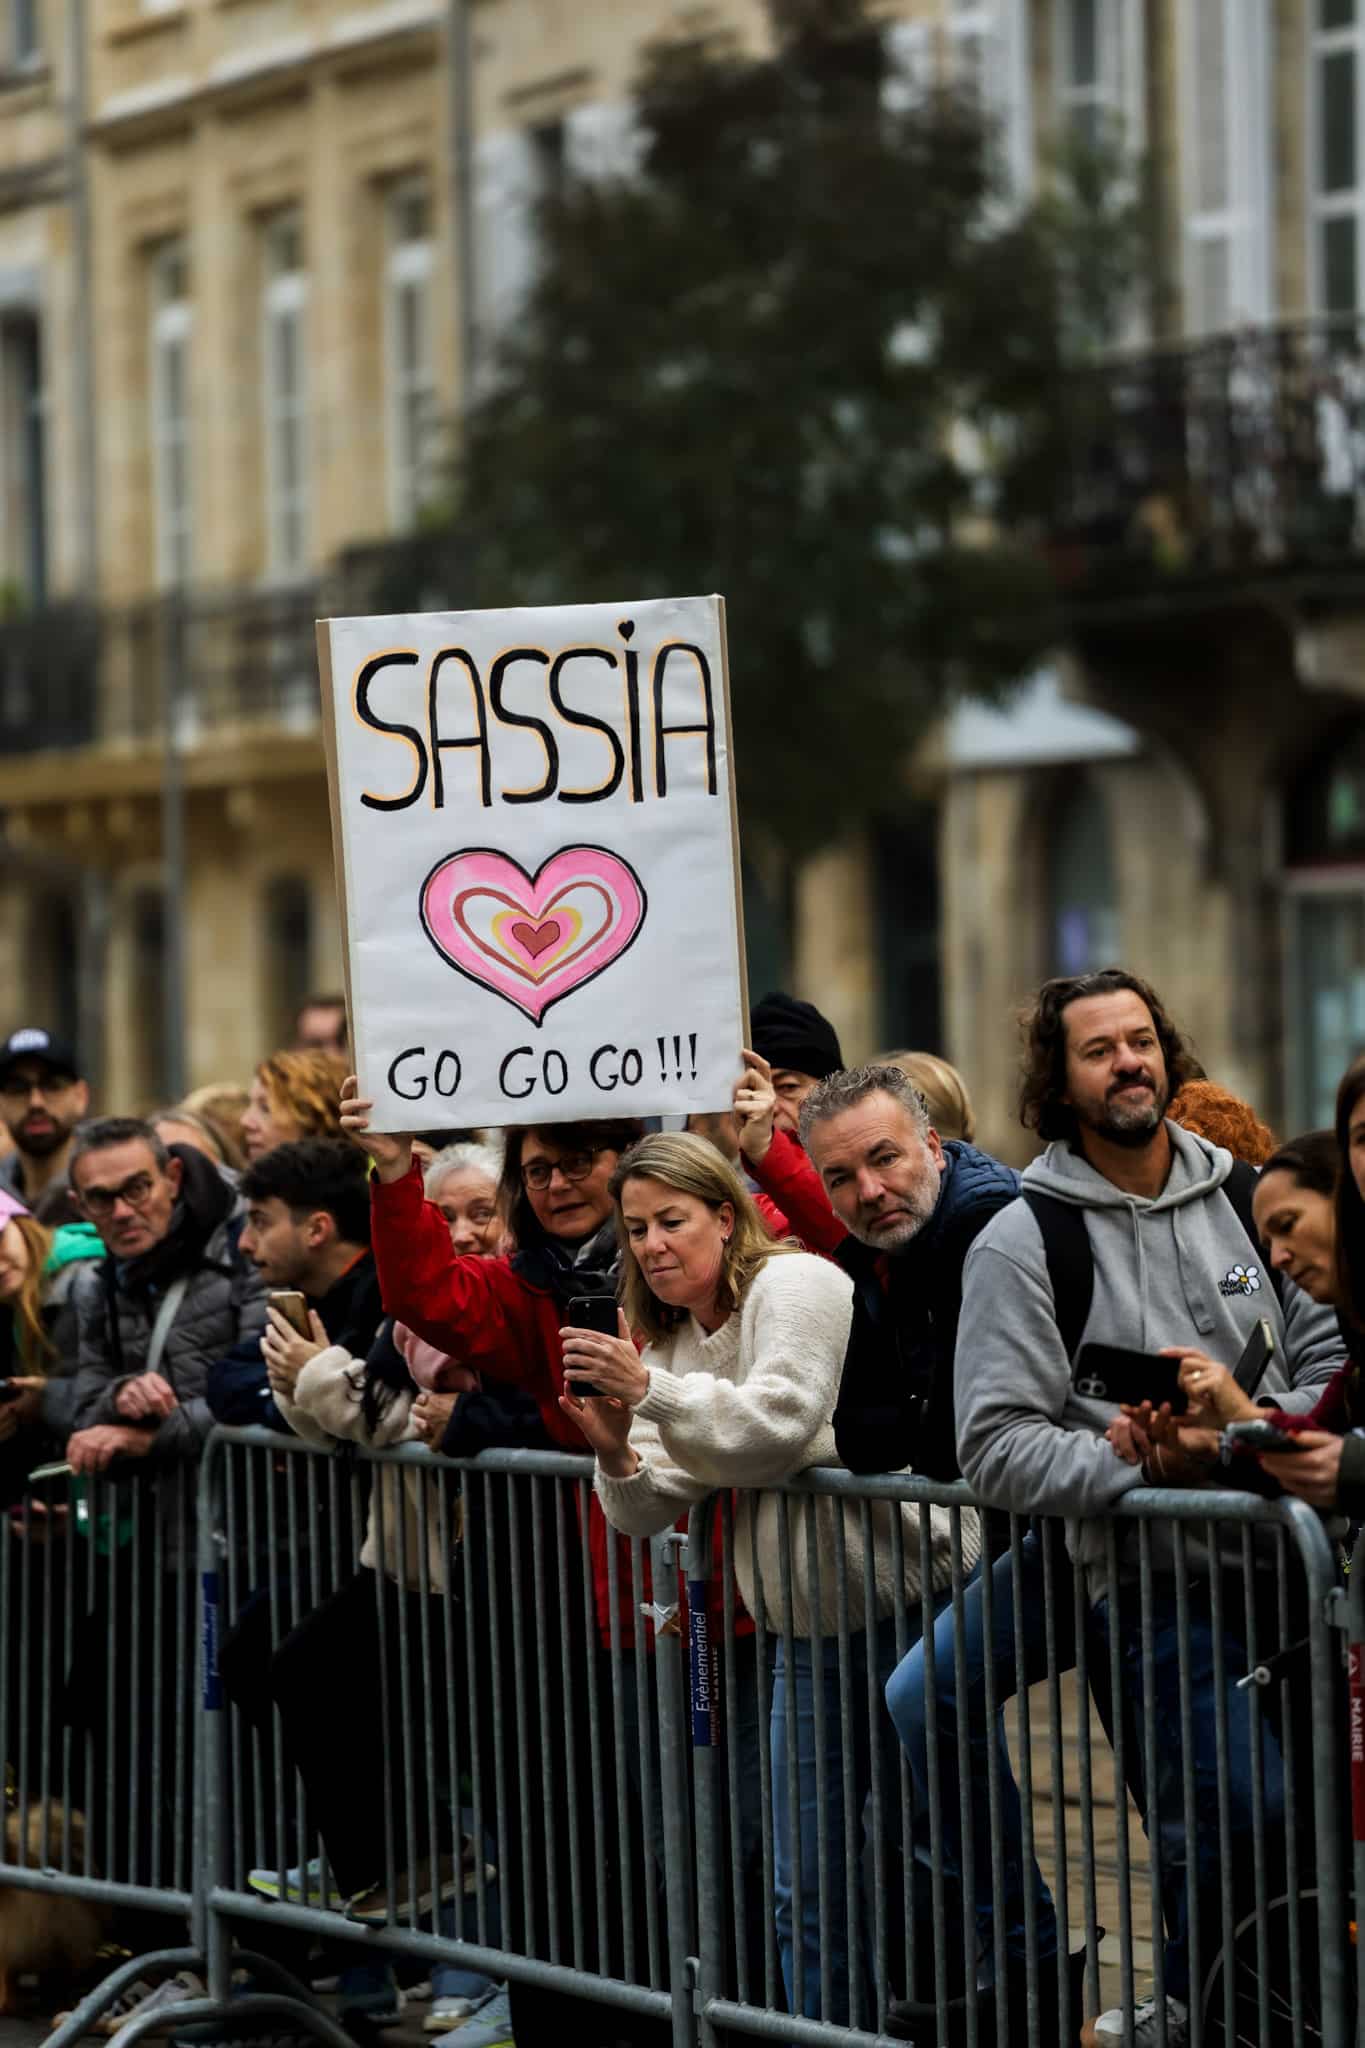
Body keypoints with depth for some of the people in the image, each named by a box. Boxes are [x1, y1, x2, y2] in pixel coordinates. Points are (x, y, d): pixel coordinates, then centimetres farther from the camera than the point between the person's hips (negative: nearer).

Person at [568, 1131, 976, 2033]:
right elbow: (658, 1512, 5)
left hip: (903, 1602, -8)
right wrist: (617, 1454, -15)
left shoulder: (794, 1283, -11)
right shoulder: (671, 1336, 13)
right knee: (809, 1889, 8)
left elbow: (779, 1425, -26)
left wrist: (650, 1390, -29)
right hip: (810, 1623, 8)